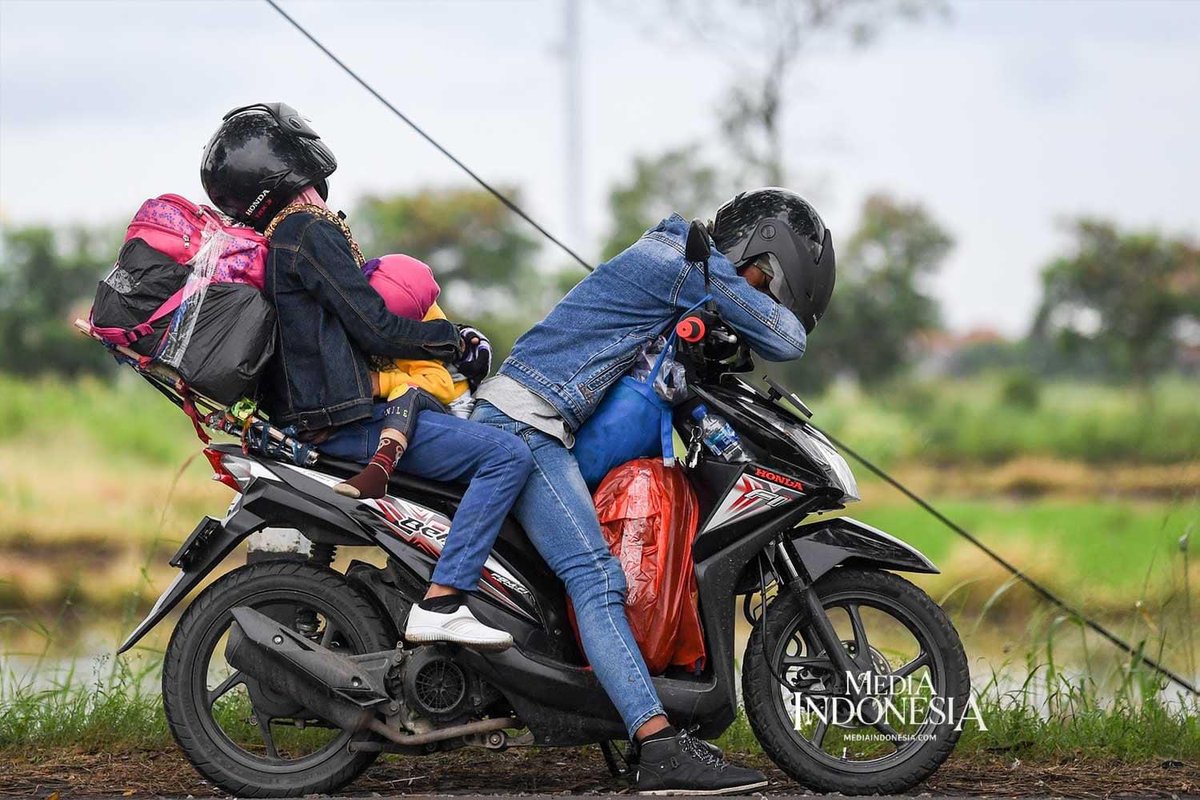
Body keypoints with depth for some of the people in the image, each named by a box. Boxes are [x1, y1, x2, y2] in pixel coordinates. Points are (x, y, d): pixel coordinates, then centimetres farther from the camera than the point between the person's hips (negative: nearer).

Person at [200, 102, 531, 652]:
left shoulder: (269, 238, 17)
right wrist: (451, 337, -2)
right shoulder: (311, 234, -14)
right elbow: (374, 330, -17)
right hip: (347, 420, -11)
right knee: (508, 455, -18)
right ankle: (440, 604, -25)